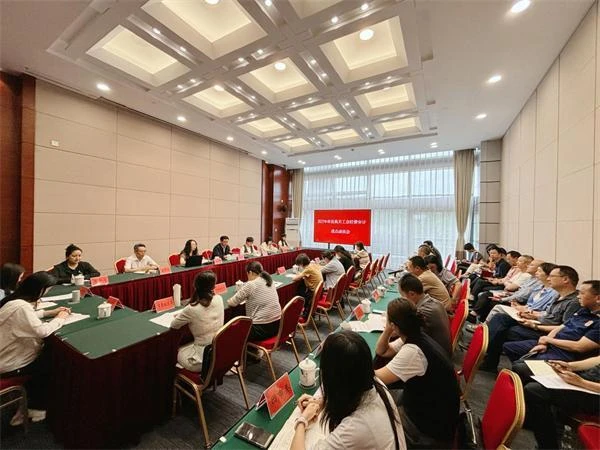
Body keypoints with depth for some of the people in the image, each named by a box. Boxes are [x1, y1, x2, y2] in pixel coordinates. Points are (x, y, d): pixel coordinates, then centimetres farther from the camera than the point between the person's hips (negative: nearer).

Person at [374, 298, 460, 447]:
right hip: (429, 407, 7)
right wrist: (387, 331, -12)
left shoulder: (413, 351, -34)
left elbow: (376, 378, -28)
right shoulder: (414, 337, -6)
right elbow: (381, 351, 5)